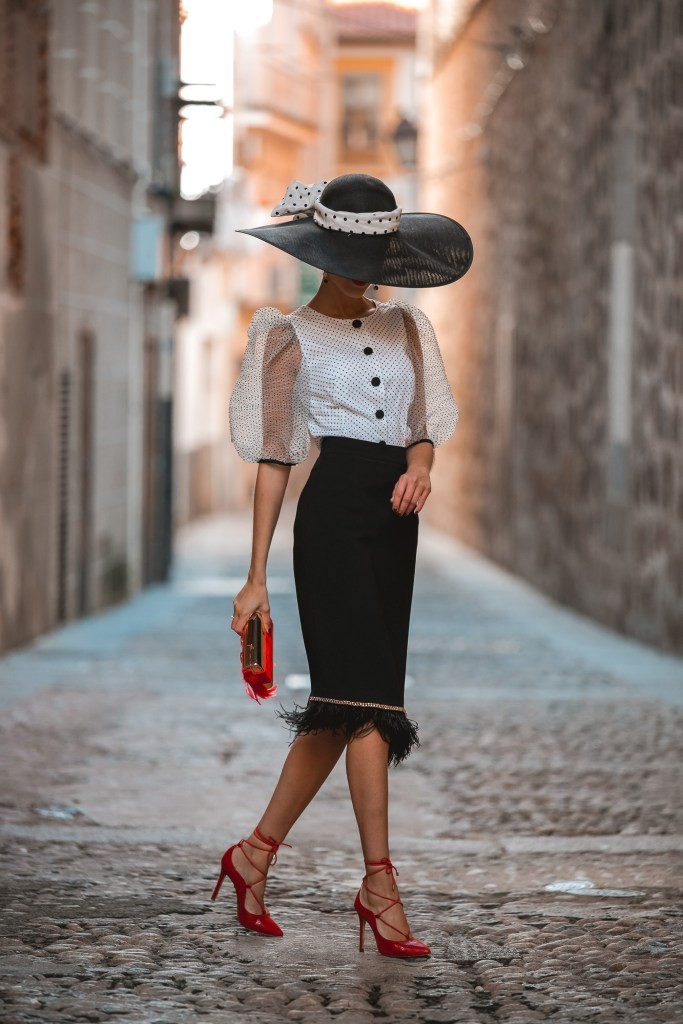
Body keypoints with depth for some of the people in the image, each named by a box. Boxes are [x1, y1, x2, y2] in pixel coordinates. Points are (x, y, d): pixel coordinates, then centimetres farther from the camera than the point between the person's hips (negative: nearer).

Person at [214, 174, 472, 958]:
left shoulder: (404, 327, 18)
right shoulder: (289, 337, 4)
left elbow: (422, 428, 14)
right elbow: (272, 461, 1)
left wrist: (419, 466, -12)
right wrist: (256, 576, -2)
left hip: (393, 519, 6)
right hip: (334, 509, -6)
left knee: (344, 701, 6)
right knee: (366, 694, -13)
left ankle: (257, 852, 19)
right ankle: (379, 882, -12)